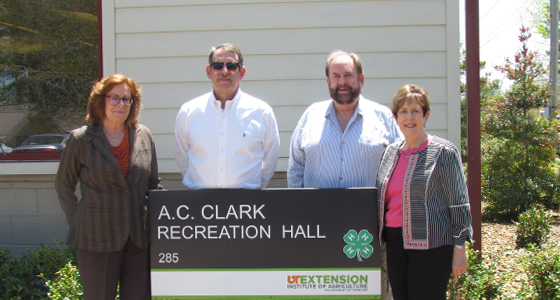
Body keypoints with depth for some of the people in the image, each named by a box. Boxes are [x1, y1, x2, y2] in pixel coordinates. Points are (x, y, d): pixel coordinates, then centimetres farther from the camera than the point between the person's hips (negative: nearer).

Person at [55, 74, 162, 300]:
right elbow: (63, 186, 5)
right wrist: (77, 222, 2)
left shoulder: (144, 136, 5)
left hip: (139, 238, 3)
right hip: (96, 239, -3)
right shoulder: (80, 140, -4)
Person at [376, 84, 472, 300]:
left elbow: (459, 204, -6)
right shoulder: (391, 152, 12)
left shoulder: (443, 152, -5)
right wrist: (380, 242, 17)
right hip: (395, 243, 6)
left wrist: (459, 250, -9)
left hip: (430, 246, -6)